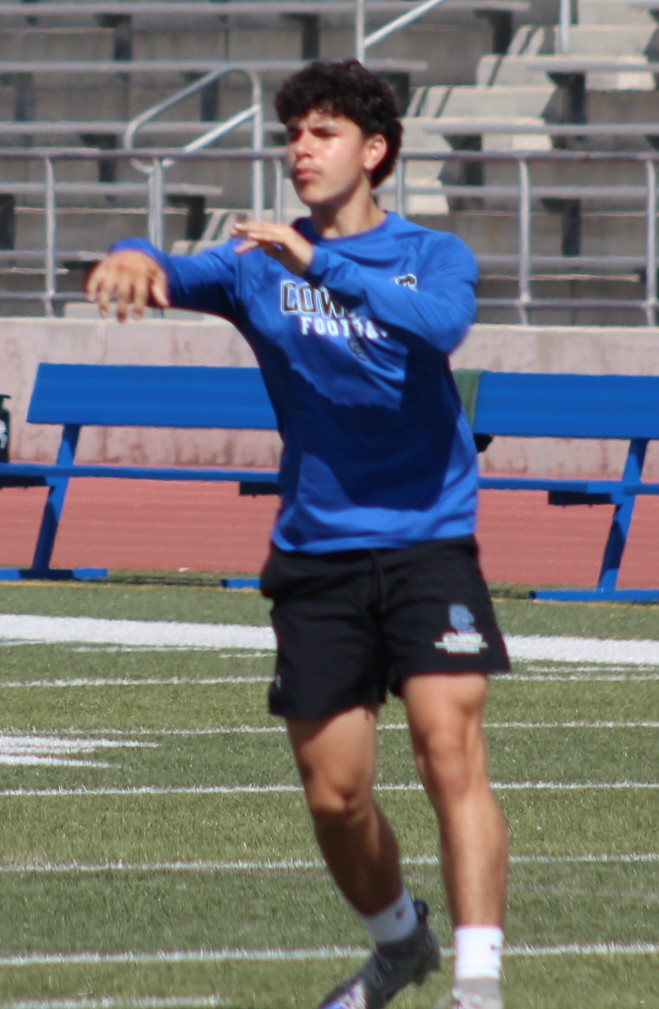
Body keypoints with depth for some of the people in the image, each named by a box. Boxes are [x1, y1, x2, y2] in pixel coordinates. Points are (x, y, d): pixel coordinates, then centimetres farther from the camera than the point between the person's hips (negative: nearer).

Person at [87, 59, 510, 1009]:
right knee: (334, 796, 7)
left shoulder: (434, 255, 1)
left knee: (451, 750, -19)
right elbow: (180, 275, -12)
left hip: (426, 545, -3)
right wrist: (134, 258, -36)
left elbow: (440, 323, -22)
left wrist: (319, 263, -32)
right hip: (315, 556, 3)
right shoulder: (261, 262, 7)